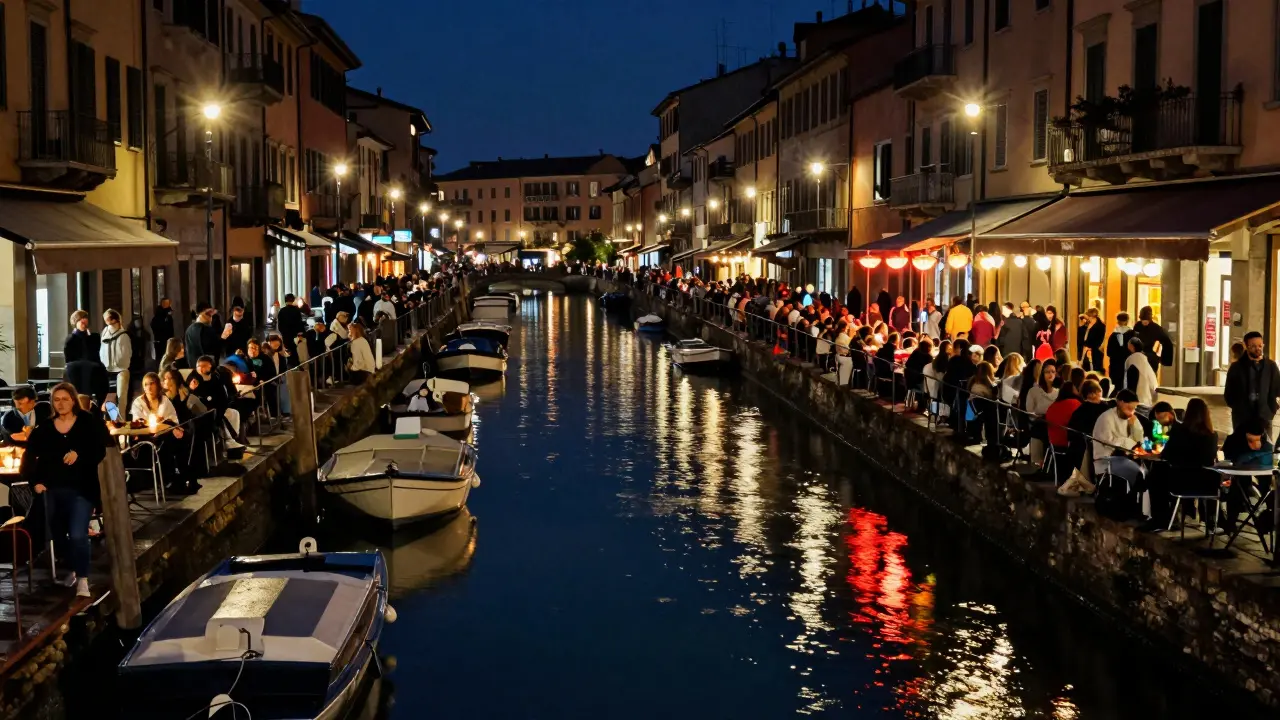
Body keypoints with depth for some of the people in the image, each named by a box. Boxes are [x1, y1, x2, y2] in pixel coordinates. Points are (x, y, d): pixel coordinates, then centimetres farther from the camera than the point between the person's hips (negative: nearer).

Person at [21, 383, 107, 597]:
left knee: (77, 535, -15)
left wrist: (79, 455, -24)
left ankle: (82, 579, -7)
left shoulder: (89, 423, -6)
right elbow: (29, 456, 11)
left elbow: (103, 451, -11)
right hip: (53, 490, 5)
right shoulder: (44, 428, 3)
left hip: (81, 490, -4)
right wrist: (34, 481, 1)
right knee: (59, 536, 15)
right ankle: (74, 569, 36)